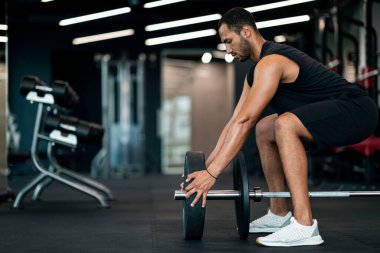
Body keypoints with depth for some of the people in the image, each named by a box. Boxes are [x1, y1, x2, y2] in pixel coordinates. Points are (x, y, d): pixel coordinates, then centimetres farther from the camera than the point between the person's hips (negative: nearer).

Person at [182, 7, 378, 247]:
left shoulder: (271, 62, -19)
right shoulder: (258, 70, 13)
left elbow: (245, 121, -26)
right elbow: (235, 121, 14)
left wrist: (212, 173, -27)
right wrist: (208, 163, 11)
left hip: (357, 110, -11)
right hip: (337, 112, 11)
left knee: (285, 125, -33)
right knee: (264, 129, 16)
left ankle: (304, 225, -31)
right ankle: (280, 214, 15)